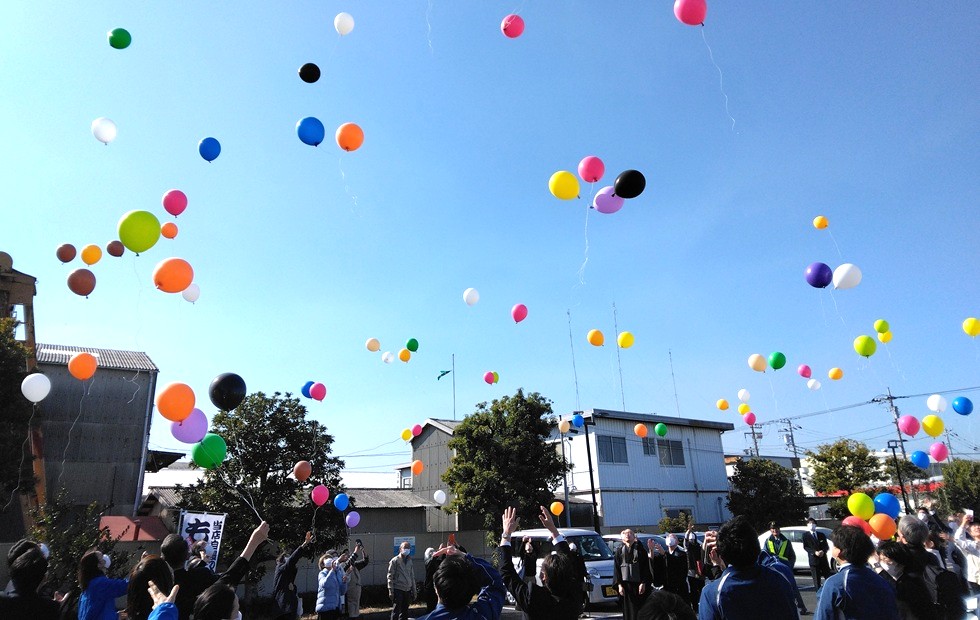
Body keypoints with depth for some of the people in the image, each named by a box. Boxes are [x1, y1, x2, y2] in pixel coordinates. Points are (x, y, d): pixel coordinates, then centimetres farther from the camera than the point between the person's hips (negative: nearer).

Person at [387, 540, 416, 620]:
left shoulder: (410, 561, 13)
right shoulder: (395, 561, -4)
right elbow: (390, 576, -7)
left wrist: (413, 591, 14)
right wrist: (391, 591, -12)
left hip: (407, 590, 6)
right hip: (398, 589, -6)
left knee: (405, 611, 9)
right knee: (396, 611, -5)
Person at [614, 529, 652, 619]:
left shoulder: (640, 550, 4)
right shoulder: (619, 551, 9)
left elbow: (645, 568, 0)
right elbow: (616, 569, 5)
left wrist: (643, 583, -10)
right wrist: (619, 585, -4)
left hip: (638, 584, -1)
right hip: (625, 584, 2)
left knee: (640, 609, -2)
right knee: (628, 609, 3)